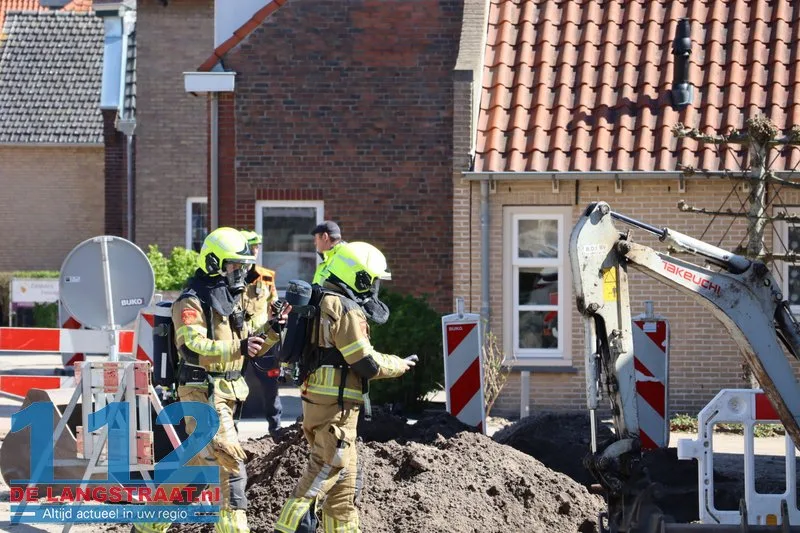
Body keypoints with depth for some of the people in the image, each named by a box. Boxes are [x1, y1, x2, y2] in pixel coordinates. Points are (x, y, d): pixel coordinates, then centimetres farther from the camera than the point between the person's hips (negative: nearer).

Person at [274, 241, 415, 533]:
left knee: (344, 475, 15)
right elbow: (366, 364, -17)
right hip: (336, 404, -10)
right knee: (325, 469, -8)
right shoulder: (346, 310, -17)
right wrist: (398, 365, 0)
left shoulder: (323, 302, 14)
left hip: (316, 399, 10)